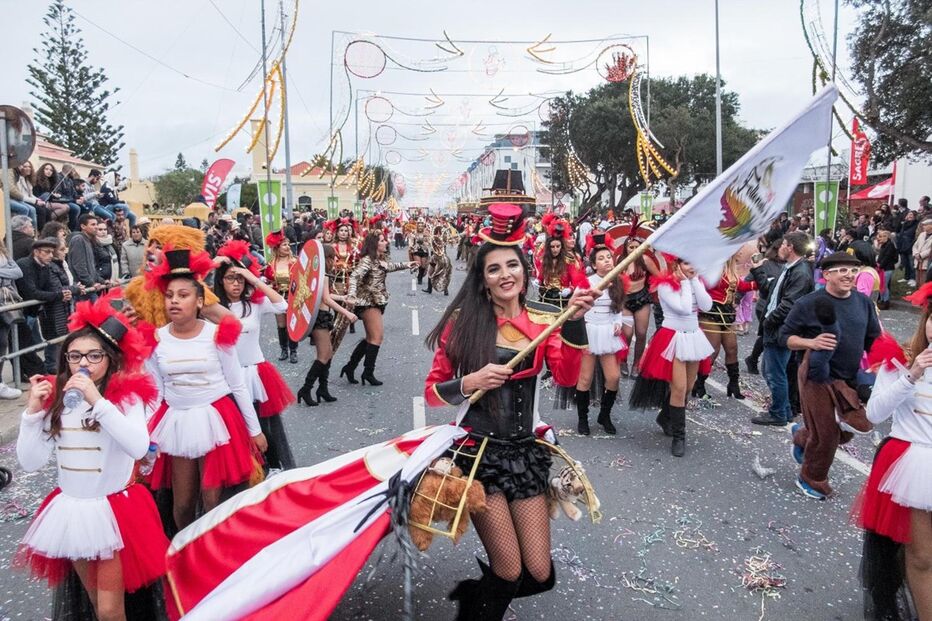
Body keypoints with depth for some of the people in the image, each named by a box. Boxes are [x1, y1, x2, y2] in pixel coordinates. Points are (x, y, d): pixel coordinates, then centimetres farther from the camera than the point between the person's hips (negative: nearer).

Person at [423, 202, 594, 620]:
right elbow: (432, 390, -3)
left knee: (540, 575, 8)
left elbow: (566, 377, -13)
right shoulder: (463, 322, -5)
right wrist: (470, 382, -21)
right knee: (510, 573, -2)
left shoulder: (542, 322, 3)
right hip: (480, 450, -4)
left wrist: (574, 322, -25)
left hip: (525, 450, 4)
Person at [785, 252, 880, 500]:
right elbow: (784, 337, -9)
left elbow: (873, 340, 13)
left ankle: (801, 435, 44)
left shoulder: (864, 302, 2)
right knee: (826, 435, 2)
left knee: (843, 433, 13)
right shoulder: (809, 303, -14)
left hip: (850, 379, 6)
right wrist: (811, 342, -25)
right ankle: (811, 481, 29)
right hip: (819, 377, -6)